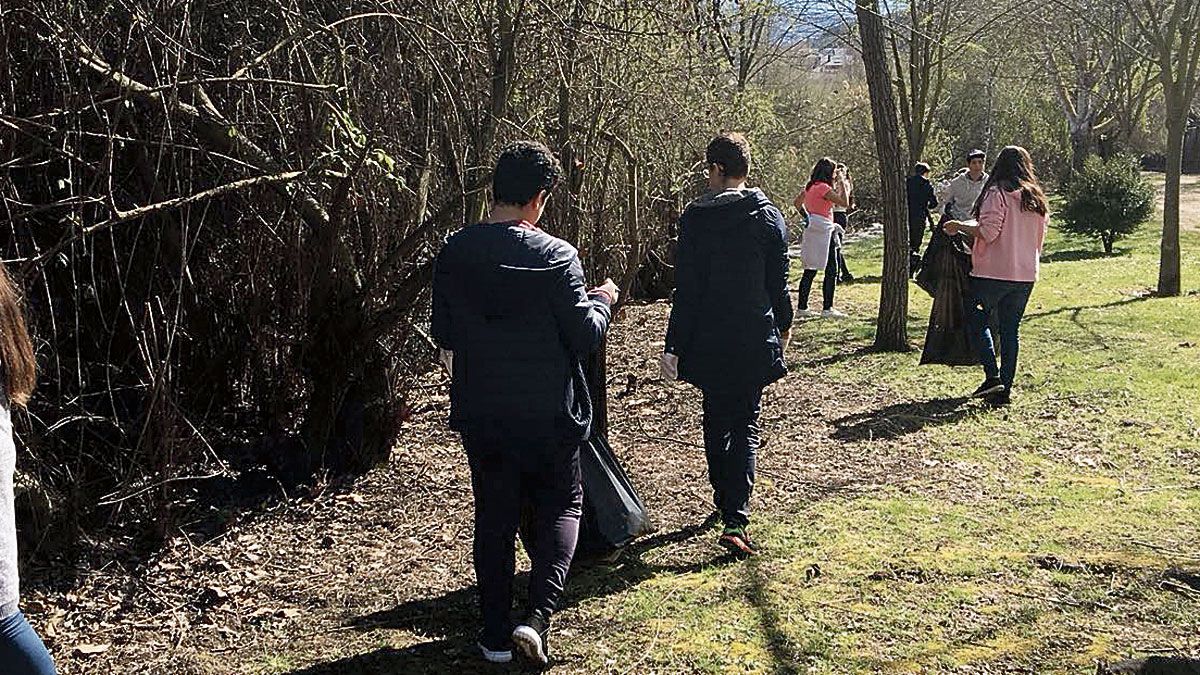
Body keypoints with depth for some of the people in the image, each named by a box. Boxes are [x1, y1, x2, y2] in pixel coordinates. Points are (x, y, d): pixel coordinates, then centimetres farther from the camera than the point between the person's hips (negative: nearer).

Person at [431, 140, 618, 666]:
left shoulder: (453, 254, -4)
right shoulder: (556, 256, -15)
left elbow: (443, 337, 4)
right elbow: (585, 336, -10)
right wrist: (603, 301, 9)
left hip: (480, 413, 3)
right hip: (548, 413, -3)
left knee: (493, 517, 14)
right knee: (561, 505, 15)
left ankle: (496, 634, 20)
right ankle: (538, 616, -1)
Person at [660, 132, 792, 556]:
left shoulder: (694, 218, -8)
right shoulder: (770, 217, -3)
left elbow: (686, 290, -9)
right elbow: (779, 283, 2)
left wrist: (674, 346, -5)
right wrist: (783, 325, 20)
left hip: (708, 341, 0)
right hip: (755, 340, 1)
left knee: (716, 420, 18)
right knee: (745, 425, 5)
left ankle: (725, 501, 32)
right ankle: (735, 519, -9)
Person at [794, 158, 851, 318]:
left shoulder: (811, 186, 12)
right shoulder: (823, 187, -14)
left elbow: (797, 202, 24)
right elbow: (844, 203, -15)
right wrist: (842, 182, -7)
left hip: (812, 230, 9)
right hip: (822, 231, -9)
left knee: (810, 271, 11)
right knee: (831, 271, -4)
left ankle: (802, 307, 13)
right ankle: (827, 309, -4)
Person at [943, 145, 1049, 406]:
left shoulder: (997, 194, -10)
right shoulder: (1038, 201, 12)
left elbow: (988, 232, -18)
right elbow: (1039, 241, 16)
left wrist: (959, 226, -5)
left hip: (993, 273, -6)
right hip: (1026, 276, 6)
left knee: (977, 320, 8)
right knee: (1011, 329, 10)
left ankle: (992, 376, -5)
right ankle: (1005, 388, 11)